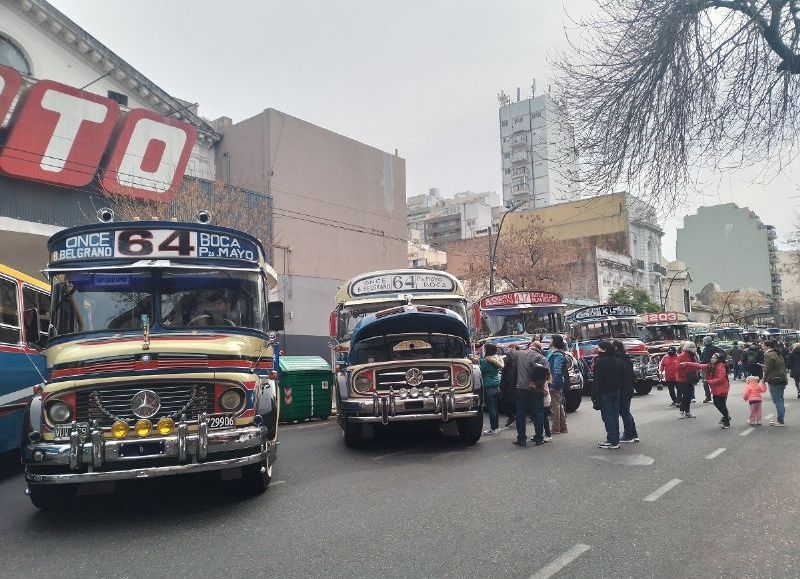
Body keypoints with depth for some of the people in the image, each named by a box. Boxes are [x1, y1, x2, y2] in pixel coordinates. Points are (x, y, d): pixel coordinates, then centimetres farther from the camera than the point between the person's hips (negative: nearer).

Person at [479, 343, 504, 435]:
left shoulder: (486, 361, -15)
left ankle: (493, 429, 0)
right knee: (495, 407, 14)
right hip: (497, 386, 8)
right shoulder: (497, 359, 5)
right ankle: (496, 427, 20)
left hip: (488, 387, -8)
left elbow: (480, 372, -7)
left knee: (490, 407, -3)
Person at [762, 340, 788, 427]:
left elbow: (767, 369, -14)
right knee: (780, 400, 15)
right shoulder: (779, 354, 18)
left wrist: (764, 379, -4)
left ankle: (780, 421, -6)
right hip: (783, 380, 9)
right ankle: (780, 418, 22)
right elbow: (783, 367, 21)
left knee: (777, 400, -6)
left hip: (774, 380, -9)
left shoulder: (768, 355, -11)